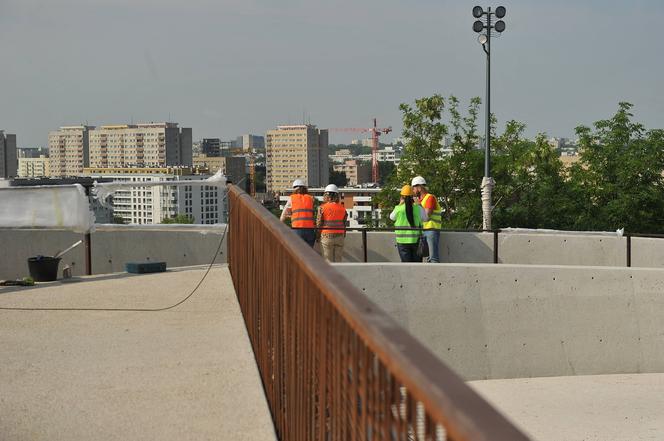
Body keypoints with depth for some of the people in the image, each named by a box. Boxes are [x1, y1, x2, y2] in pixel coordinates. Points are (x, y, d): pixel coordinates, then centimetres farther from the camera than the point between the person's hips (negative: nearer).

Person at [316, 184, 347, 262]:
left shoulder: (322, 208, -6)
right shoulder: (342, 208, 4)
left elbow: (318, 224, -5)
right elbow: (344, 224, 7)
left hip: (327, 236, -3)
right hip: (339, 236, 3)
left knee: (328, 260, 2)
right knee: (338, 260, 6)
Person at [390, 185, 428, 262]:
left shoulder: (398, 208, -7)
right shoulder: (418, 208, -4)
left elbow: (392, 217, 13)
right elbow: (425, 218, 13)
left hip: (403, 241, -1)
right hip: (416, 240, 1)